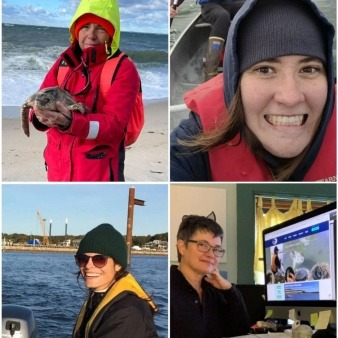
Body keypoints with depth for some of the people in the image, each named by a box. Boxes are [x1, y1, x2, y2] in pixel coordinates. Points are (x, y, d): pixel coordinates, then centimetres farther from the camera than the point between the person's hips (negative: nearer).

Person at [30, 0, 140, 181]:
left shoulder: (124, 69, -9)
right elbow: (39, 102, 2)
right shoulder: (64, 62, 7)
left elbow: (115, 124, -18)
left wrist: (70, 122, -34)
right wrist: (41, 116, -22)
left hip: (97, 173, -5)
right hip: (58, 168, 5)